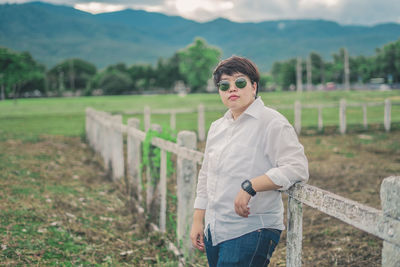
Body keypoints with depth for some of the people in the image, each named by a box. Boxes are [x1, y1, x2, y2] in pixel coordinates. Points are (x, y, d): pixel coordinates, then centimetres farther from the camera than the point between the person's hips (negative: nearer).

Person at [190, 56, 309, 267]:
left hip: (251, 233, -7)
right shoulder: (217, 127, 15)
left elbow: (297, 168, -20)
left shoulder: (271, 123, -9)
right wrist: (197, 221, 18)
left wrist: (250, 186, -25)